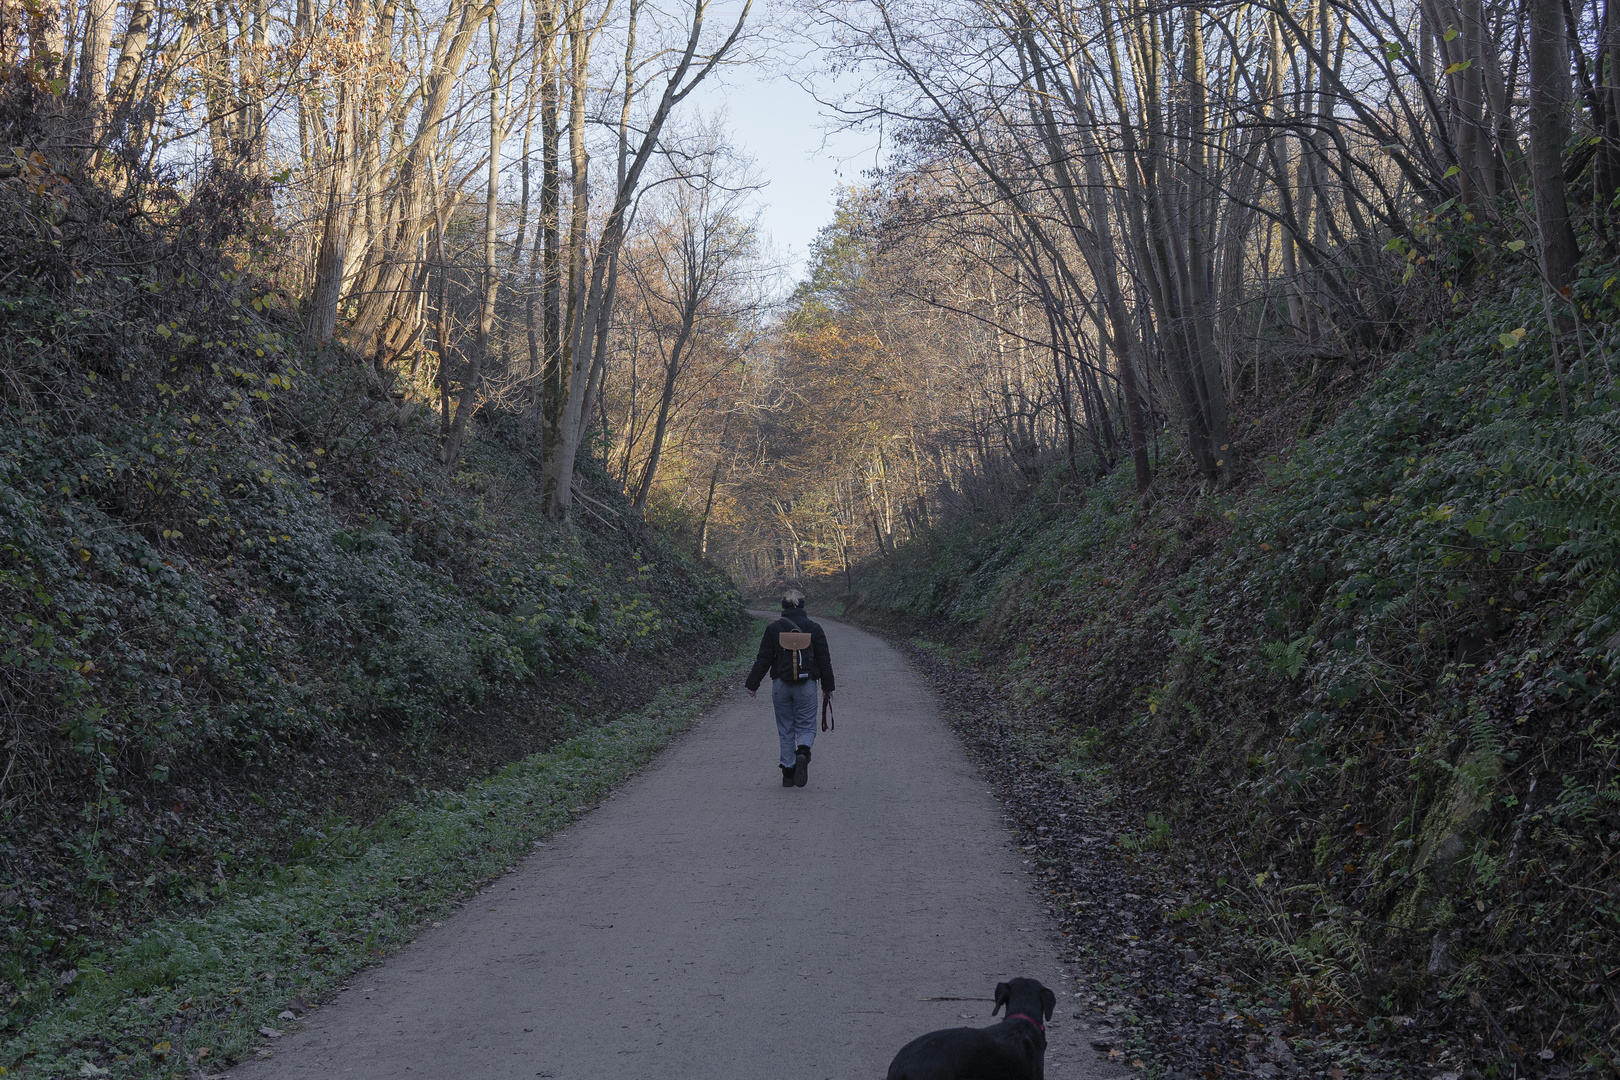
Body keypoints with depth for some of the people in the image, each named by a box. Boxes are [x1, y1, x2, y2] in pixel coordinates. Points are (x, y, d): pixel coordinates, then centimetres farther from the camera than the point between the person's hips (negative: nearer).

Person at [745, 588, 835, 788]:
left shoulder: (773, 629, -1)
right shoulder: (814, 629, 0)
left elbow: (763, 659, 0)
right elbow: (824, 660, 4)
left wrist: (752, 684, 8)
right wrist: (827, 687, 13)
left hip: (781, 685, 1)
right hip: (806, 685, 0)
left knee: (786, 730, 10)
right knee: (806, 726, 8)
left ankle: (788, 773, 9)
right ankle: (803, 752, -24)